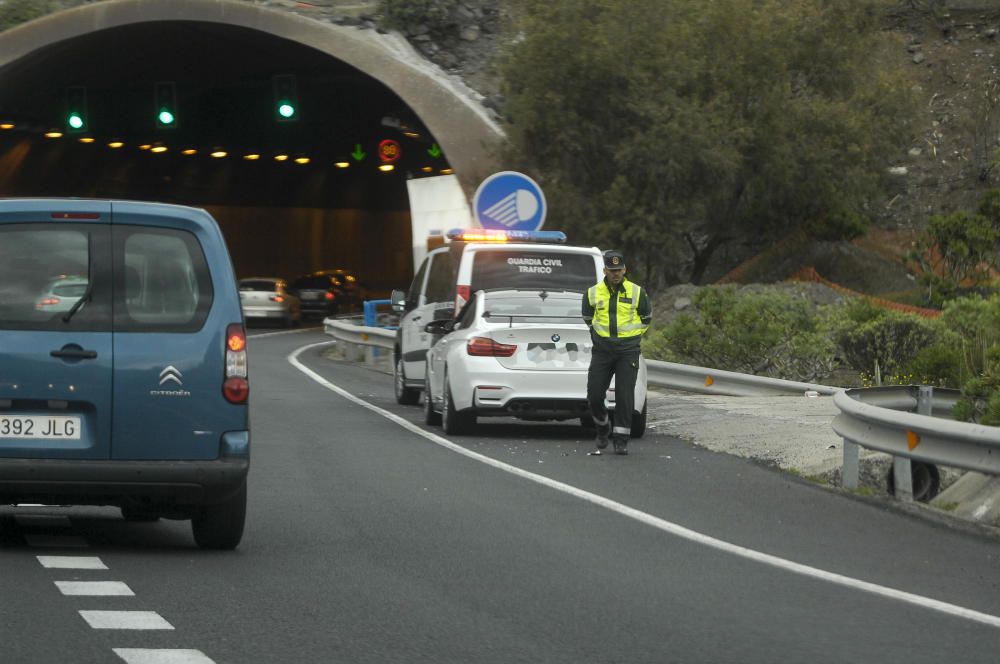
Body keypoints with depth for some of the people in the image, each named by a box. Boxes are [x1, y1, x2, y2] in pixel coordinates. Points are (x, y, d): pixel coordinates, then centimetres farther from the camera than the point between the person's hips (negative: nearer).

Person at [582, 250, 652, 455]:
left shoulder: (637, 292, 0)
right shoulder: (593, 293, 3)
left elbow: (647, 317, 15)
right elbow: (588, 317, 20)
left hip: (628, 352, -2)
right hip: (601, 352, 2)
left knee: (624, 396, -7)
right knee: (594, 395, -1)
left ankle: (621, 439, -2)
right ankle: (603, 429, 25)